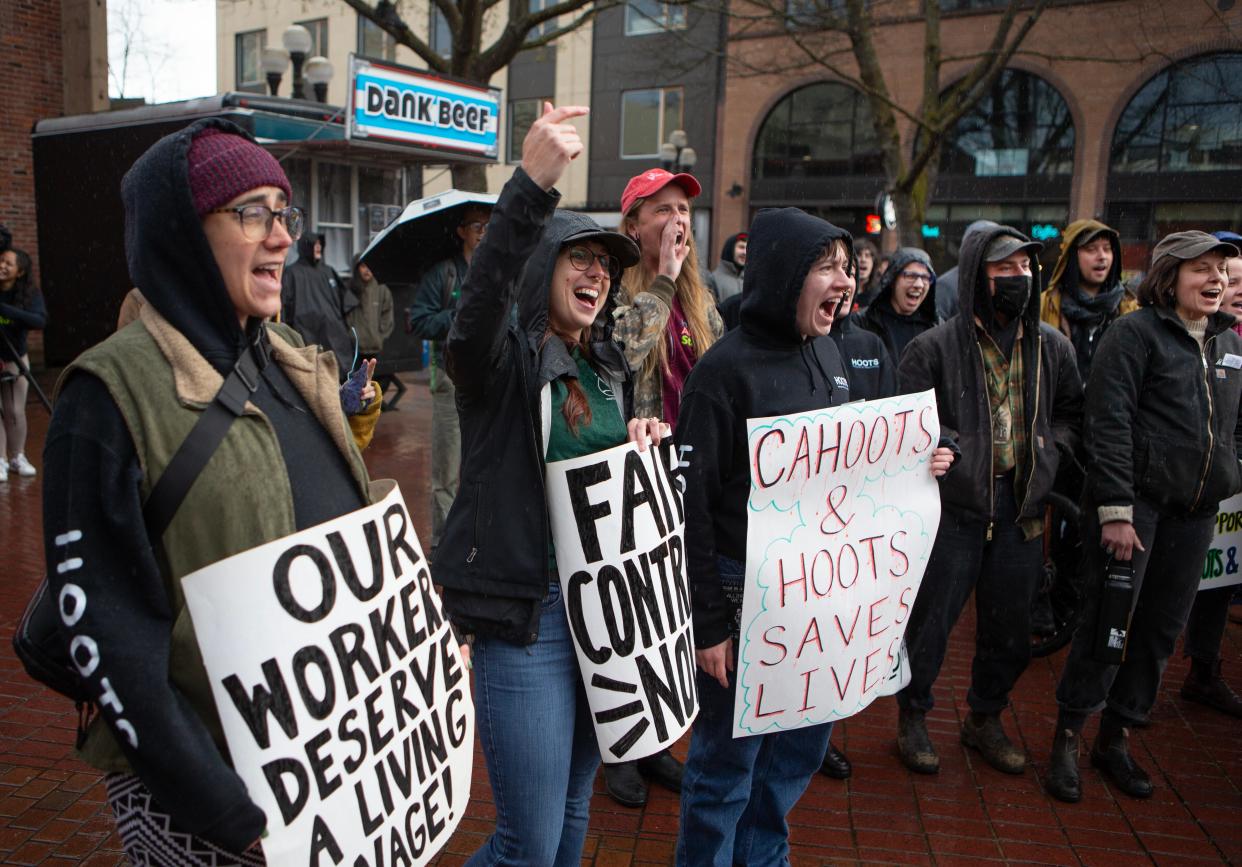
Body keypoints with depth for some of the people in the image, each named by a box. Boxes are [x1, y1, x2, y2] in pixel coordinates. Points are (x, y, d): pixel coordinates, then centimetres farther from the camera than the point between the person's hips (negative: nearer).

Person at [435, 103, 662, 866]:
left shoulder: (610, 367, 11)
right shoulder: (503, 355, -10)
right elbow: (480, 300, -34)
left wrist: (641, 443, -1)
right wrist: (531, 186, -46)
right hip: (525, 612, -7)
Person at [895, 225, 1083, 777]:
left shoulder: (1052, 347, 8)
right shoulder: (936, 347, -8)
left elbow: (1073, 413, 18)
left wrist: (1050, 448, 1)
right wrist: (949, 445, -20)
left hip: (1022, 509, 5)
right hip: (953, 508, -4)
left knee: (1010, 628, 15)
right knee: (930, 620, 5)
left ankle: (985, 720, 37)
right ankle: (912, 718, 27)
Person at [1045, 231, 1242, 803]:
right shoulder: (1136, 332, -6)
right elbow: (1108, 424, -13)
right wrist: (1115, 510, -18)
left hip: (1195, 511, 7)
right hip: (1136, 500, -6)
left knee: (1162, 628, 10)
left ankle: (1116, 737, 24)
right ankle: (1067, 737, 10)